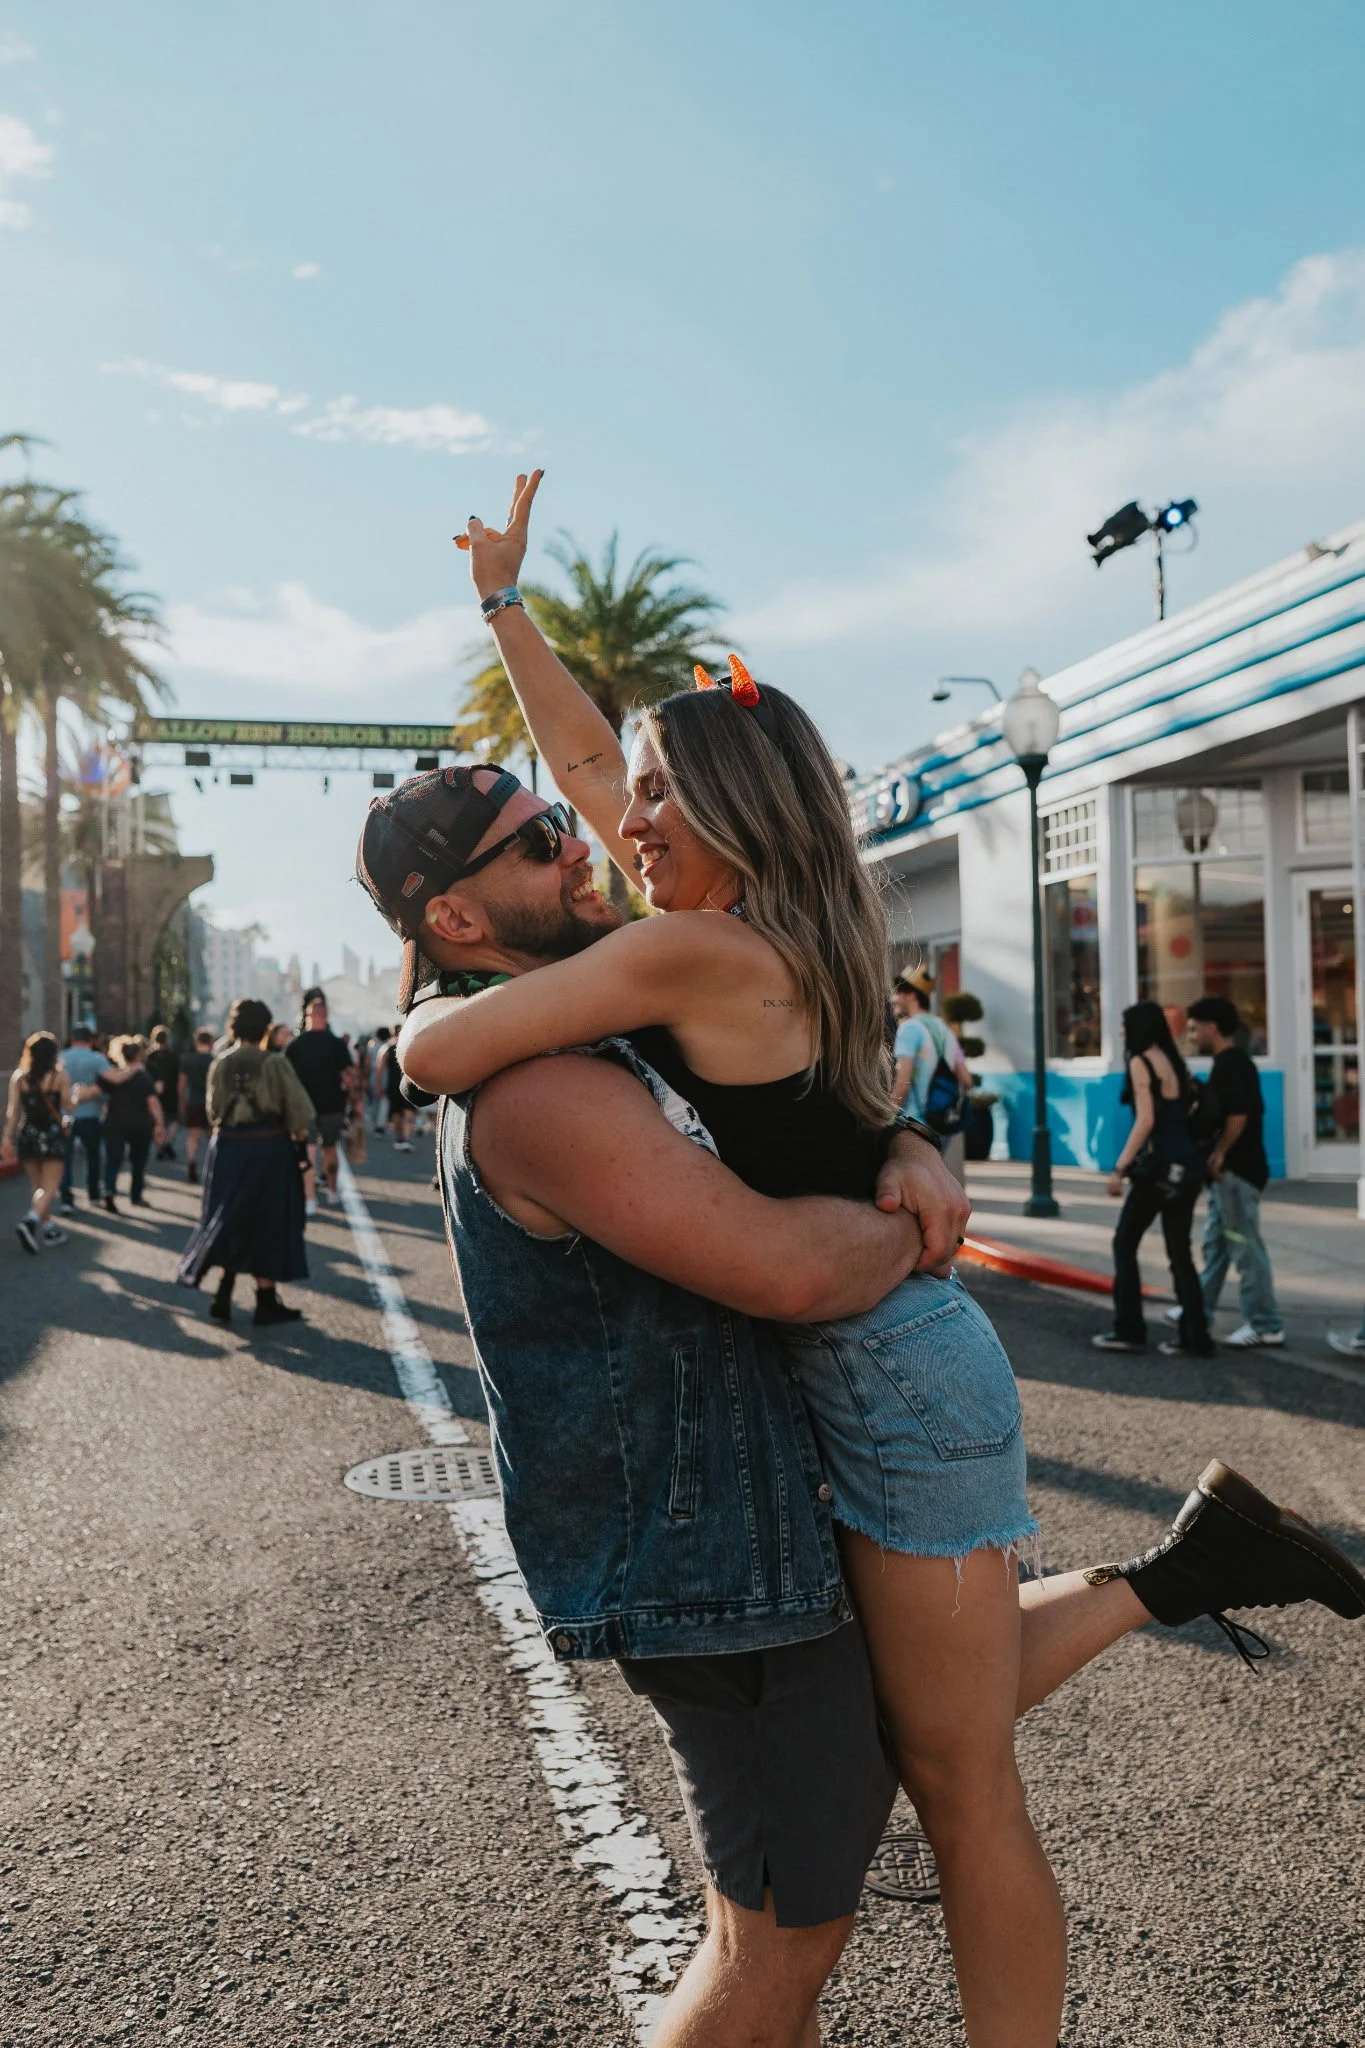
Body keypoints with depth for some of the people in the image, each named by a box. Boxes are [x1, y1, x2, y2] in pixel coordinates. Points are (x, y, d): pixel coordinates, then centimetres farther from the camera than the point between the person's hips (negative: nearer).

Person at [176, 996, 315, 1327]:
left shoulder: (220, 1064, -1)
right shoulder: (275, 1063, -13)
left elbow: (213, 1111, 7)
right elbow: (299, 1108, -12)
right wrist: (299, 1130, 7)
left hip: (228, 1147, 4)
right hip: (269, 1147, -4)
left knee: (231, 1220, 15)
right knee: (267, 1222, 7)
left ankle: (224, 1297, 11)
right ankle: (266, 1301, 13)